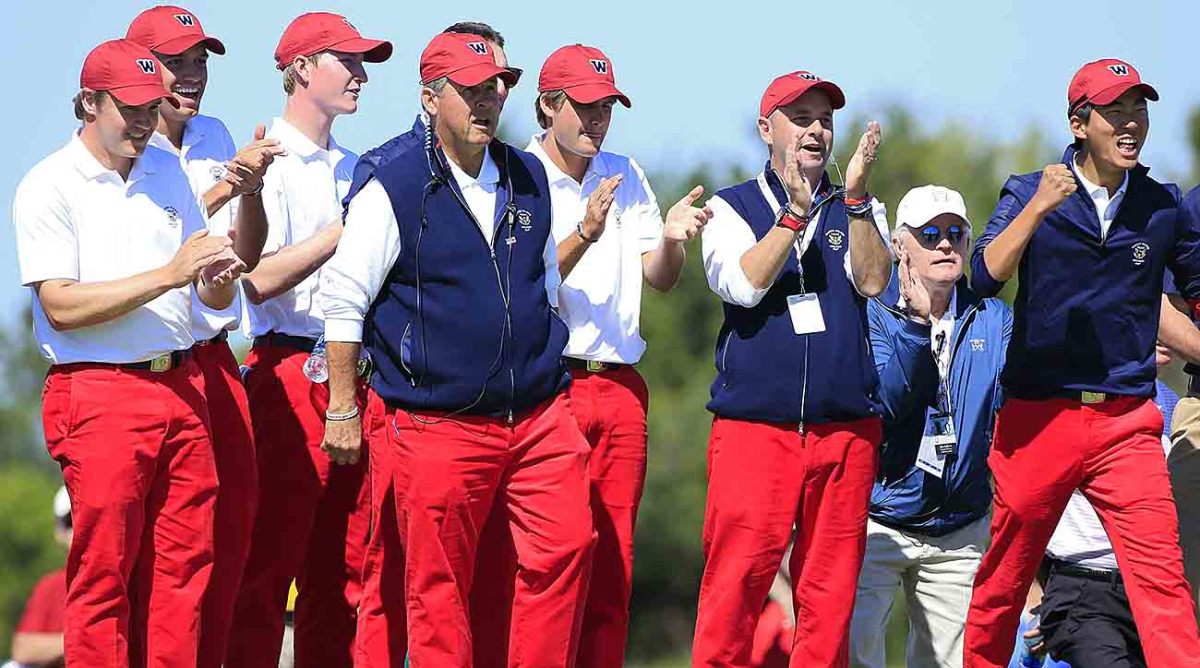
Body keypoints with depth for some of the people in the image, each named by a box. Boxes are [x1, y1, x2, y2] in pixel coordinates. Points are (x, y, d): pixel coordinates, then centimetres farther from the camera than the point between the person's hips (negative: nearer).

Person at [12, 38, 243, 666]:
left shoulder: (166, 172, 16)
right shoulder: (48, 187, -4)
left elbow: (212, 296, 19)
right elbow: (61, 306, -13)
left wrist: (218, 276, -6)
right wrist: (166, 275, -18)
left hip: (181, 389, 6)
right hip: (99, 396, -6)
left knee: (184, 568, 3)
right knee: (101, 576, -5)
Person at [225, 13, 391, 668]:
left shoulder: (352, 170, 18)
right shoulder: (266, 163, -4)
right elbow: (260, 280, -15)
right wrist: (347, 229, -14)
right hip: (290, 376, -7)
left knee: (342, 568, 7)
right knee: (269, 562, -8)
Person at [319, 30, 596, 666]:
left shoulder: (529, 179, 10)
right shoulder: (394, 187, -7)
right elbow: (343, 300, -5)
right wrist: (342, 412, -5)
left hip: (538, 415, 5)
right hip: (437, 426, -5)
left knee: (566, 551, -5)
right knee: (438, 587, 0)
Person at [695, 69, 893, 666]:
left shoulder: (858, 211, 16)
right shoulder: (731, 208, 10)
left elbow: (871, 281, -4)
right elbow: (743, 284, -8)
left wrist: (854, 198, -14)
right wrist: (796, 213, -15)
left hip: (845, 430, 2)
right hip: (753, 424, -2)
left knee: (830, 590, 1)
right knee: (735, 578, -11)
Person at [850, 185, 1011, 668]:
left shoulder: (992, 321, 8)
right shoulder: (872, 314, -3)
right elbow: (883, 403, -18)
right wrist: (916, 322, -26)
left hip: (960, 532, 4)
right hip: (876, 523, -4)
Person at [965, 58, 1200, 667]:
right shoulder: (1028, 193, 1)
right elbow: (984, 278, -13)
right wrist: (1038, 208, -22)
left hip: (1126, 422, 1)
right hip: (1038, 417, -1)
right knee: (1004, 577, 7)